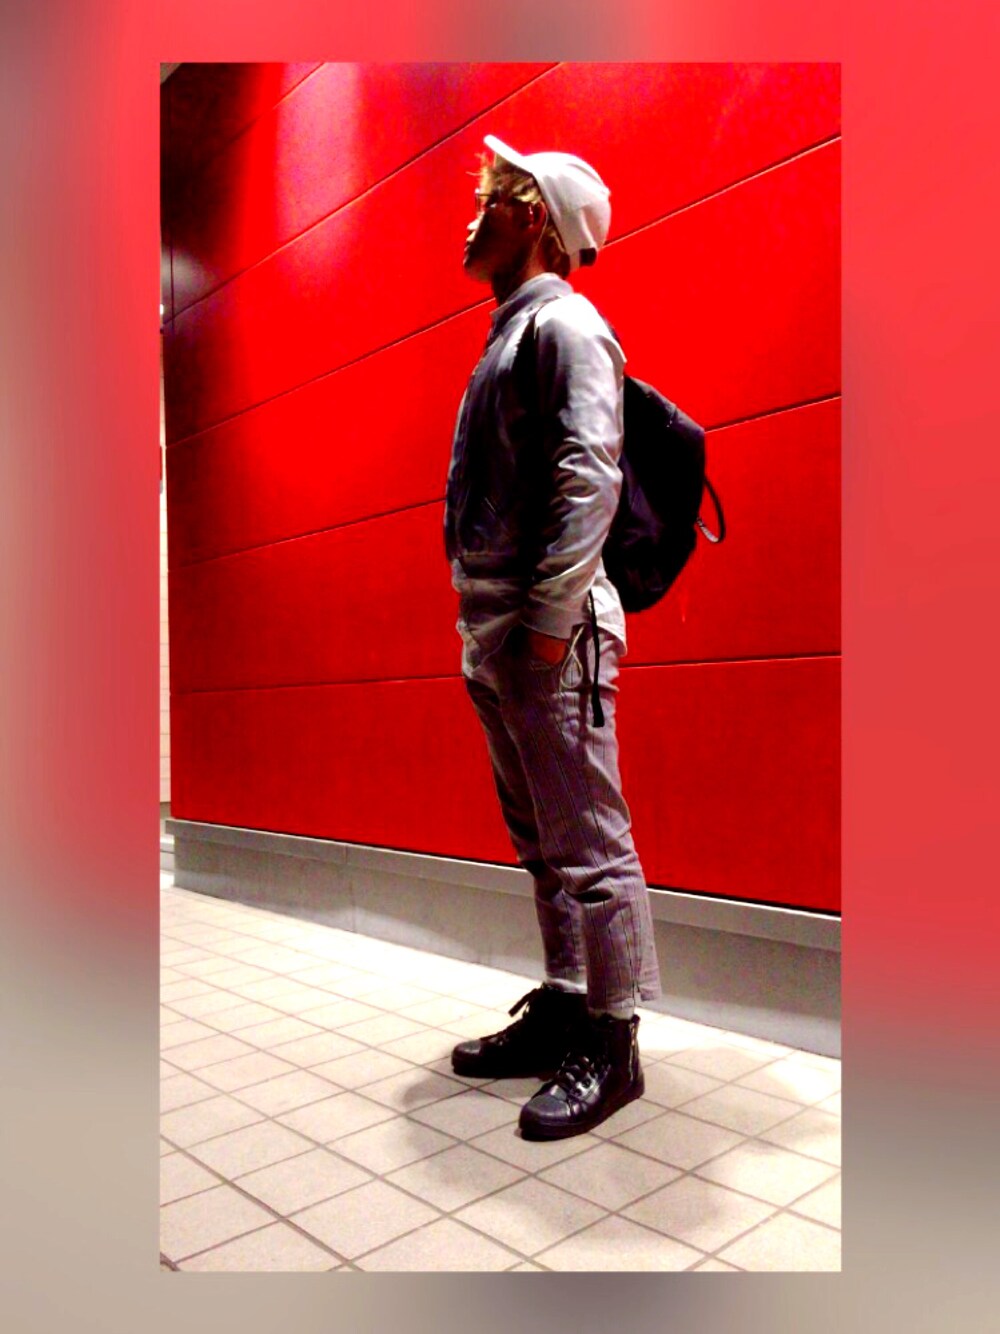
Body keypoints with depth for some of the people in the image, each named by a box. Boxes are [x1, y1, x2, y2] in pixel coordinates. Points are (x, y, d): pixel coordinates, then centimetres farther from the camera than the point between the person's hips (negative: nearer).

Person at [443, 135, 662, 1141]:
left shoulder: (564, 324, -3)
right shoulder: (508, 335, 25)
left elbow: (590, 479, -17)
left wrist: (548, 617, -22)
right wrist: (490, 629, 19)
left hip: (547, 627, -10)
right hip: (491, 629, 10)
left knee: (587, 842, -4)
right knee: (543, 843, 14)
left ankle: (610, 1046, 7)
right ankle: (562, 1009, 26)